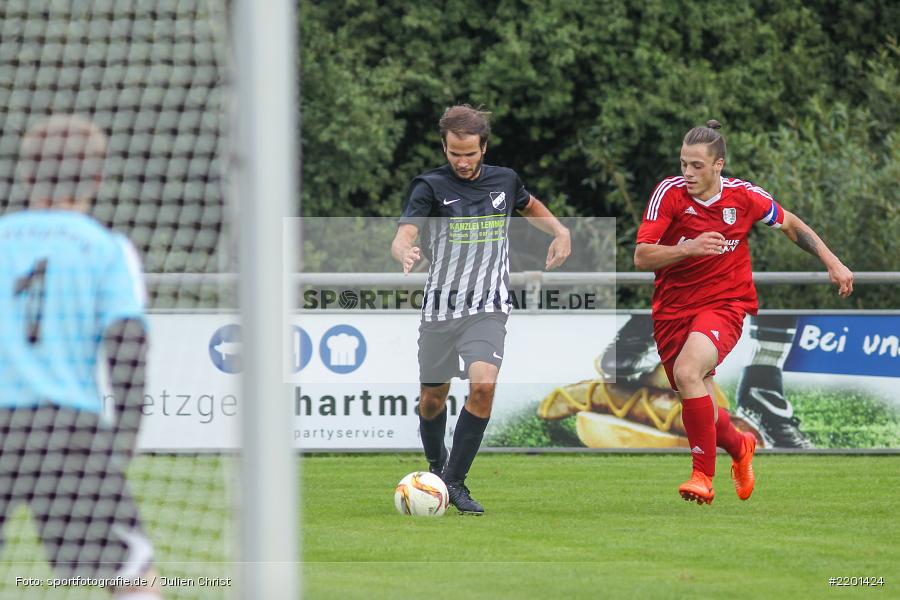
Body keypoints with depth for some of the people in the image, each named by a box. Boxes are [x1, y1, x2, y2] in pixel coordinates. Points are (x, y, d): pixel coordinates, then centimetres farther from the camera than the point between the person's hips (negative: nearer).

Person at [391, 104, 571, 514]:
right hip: (439, 309, -1)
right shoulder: (430, 187, -7)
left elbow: (530, 207, 29)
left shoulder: (504, 181, 5)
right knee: (433, 397, 9)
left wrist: (560, 231, 10)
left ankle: (454, 481, -13)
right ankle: (435, 465, 38)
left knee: (483, 384, -22)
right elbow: (402, 236, -21)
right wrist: (405, 254, -45)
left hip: (487, 310, 1)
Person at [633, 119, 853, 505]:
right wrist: (687, 248, -33)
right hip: (673, 310, 2)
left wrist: (832, 263, 9)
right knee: (698, 409, 9)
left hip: (724, 304, -2)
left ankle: (703, 475, -23)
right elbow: (641, 257, -17)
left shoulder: (744, 196, -8)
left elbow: (791, 225, 12)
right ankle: (740, 448, 44)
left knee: (687, 371, -31)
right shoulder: (669, 193, -11)